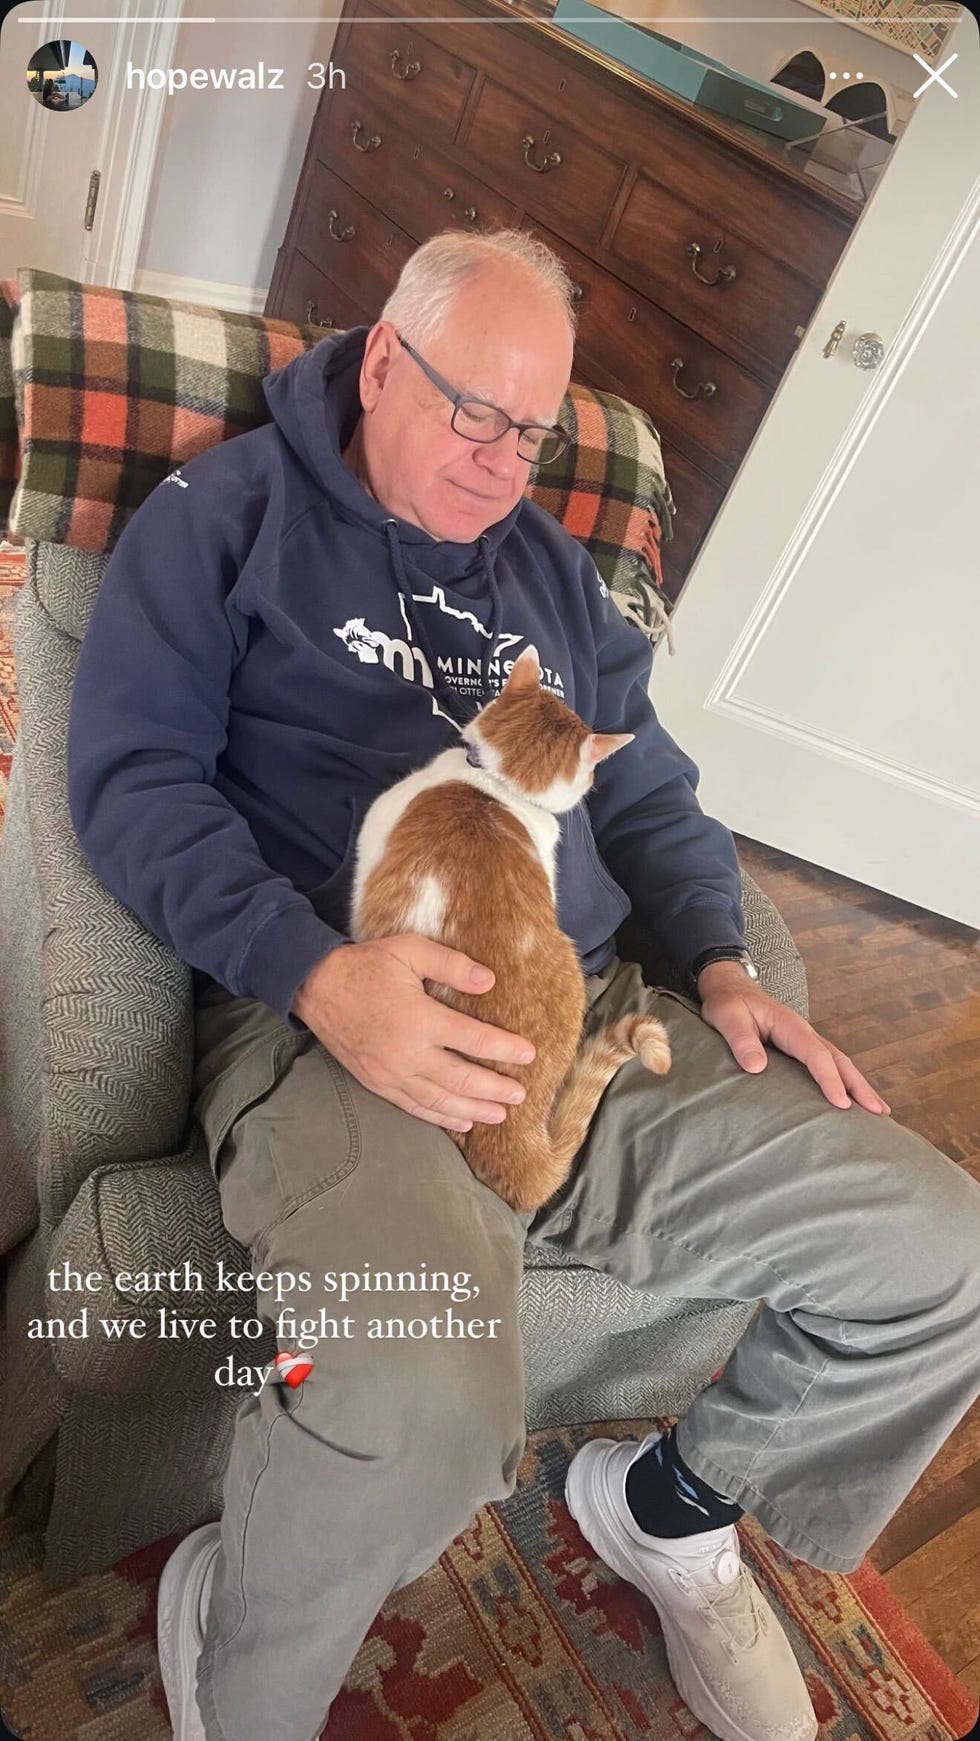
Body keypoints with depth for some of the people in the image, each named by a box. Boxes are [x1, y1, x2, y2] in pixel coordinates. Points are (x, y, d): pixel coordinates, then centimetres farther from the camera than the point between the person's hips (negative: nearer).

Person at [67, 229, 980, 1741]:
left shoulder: (552, 569, 24)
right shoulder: (224, 516, 7)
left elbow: (649, 791, 25)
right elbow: (133, 776, -4)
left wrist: (723, 967, 6)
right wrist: (316, 972, -21)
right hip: (327, 1017, -5)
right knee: (422, 1404, -36)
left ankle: (672, 1508, 25)